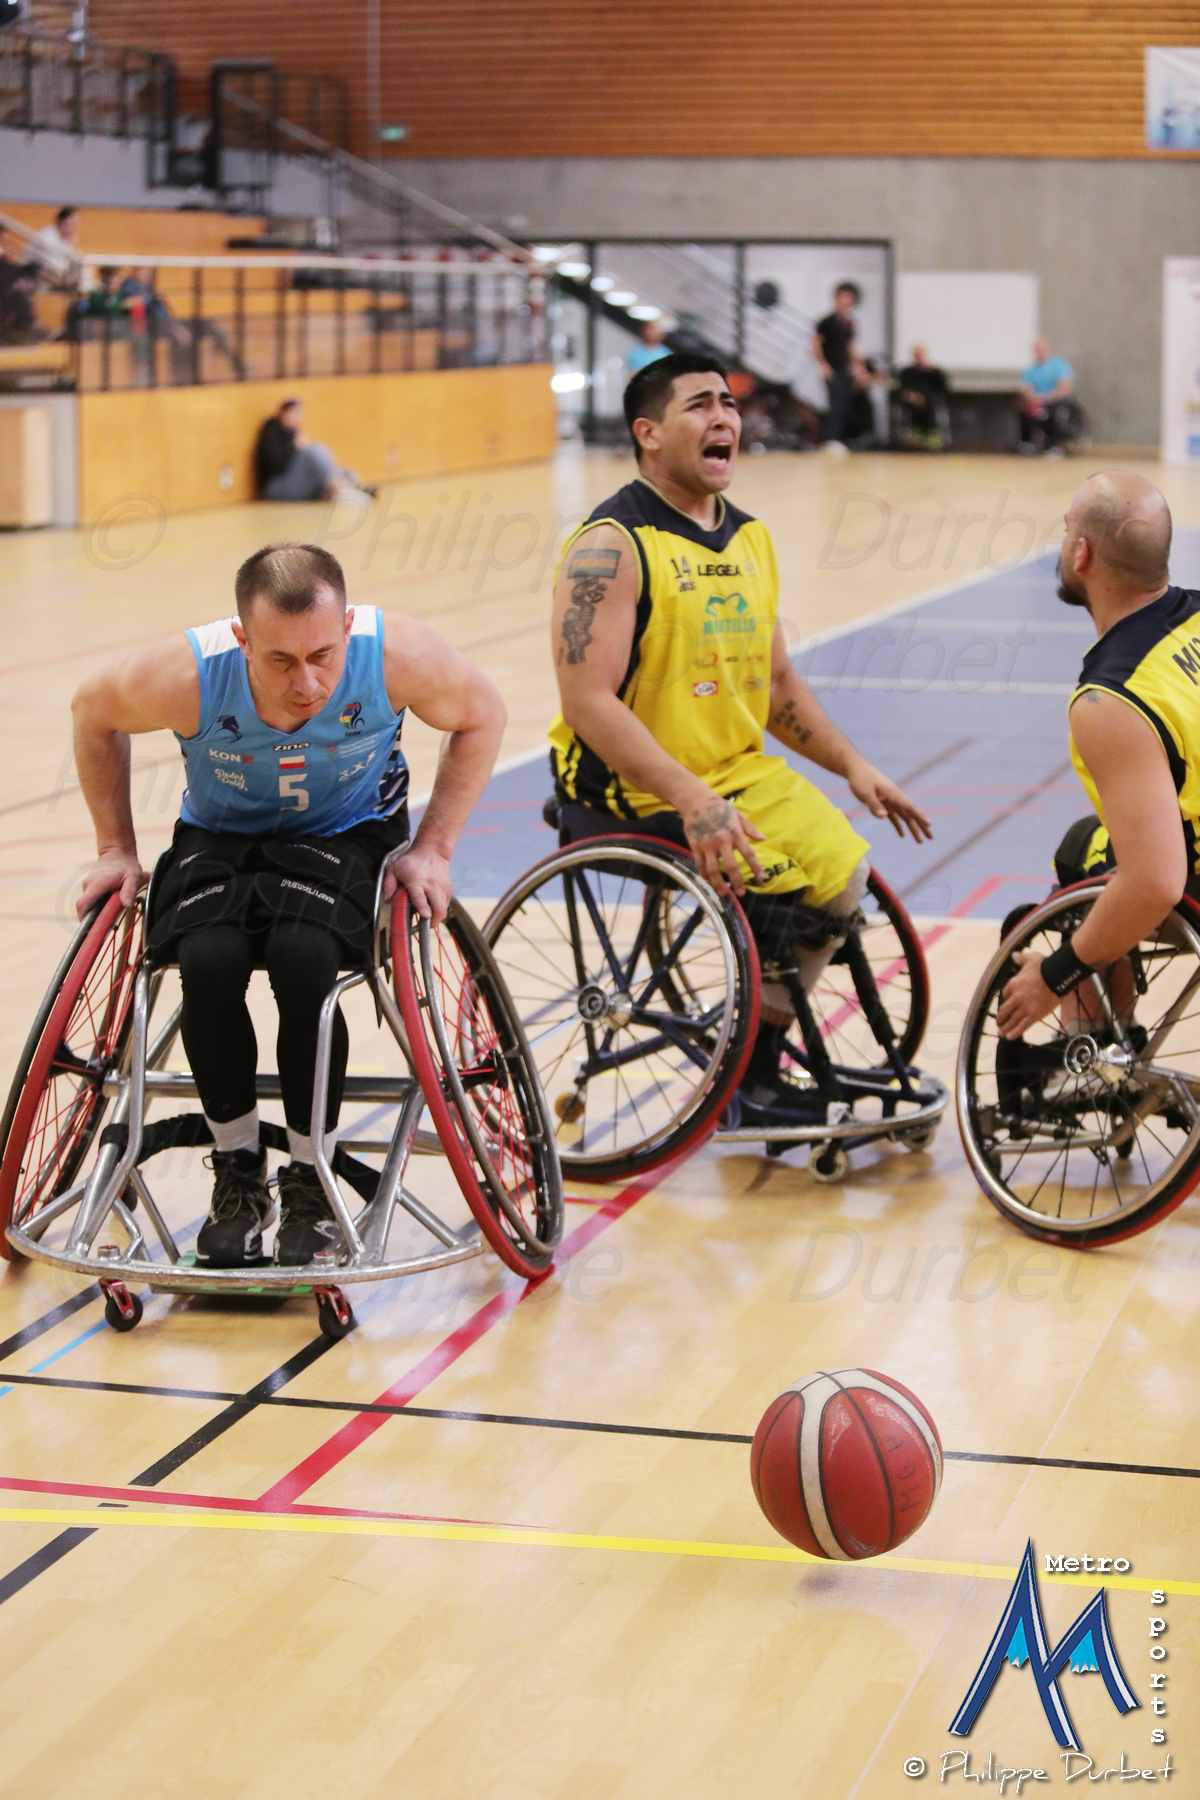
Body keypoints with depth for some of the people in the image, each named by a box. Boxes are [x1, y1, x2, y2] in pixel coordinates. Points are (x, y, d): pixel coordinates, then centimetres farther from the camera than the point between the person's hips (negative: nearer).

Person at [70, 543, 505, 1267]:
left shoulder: (399, 656, -28)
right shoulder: (185, 677, -28)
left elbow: (482, 715, -6)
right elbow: (94, 715, -4)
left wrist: (434, 849, -10)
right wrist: (117, 848, -1)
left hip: (350, 836, -1)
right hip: (220, 839, 1)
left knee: (302, 956, -32)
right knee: (209, 961, -31)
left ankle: (310, 1180, -11)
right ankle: (238, 1172, -7)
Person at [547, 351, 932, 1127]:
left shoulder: (750, 538, 12)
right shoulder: (613, 545, -14)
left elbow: (776, 680, 21)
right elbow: (589, 702, -22)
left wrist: (852, 764, 8)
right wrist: (692, 803, -29)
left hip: (737, 772, 8)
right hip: (633, 793, -8)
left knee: (846, 870, -7)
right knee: (791, 891, -19)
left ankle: (757, 1067, 8)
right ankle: (749, 1080, 2)